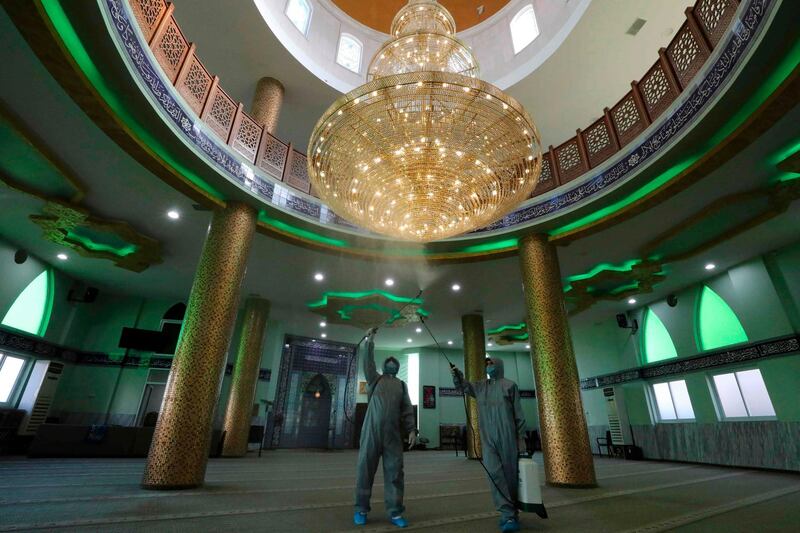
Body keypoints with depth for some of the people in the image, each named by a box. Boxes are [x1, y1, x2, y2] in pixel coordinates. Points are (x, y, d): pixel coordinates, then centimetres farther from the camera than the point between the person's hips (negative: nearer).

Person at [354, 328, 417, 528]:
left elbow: (407, 409, 10)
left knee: (394, 471, 2)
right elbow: (368, 362, -1)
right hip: (372, 431, -2)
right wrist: (370, 342, -10)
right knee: (365, 468, 3)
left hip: (393, 434, 2)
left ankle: (395, 512, 11)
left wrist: (412, 430, -2)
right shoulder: (375, 379, 14)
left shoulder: (401, 385, 17)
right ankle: (361, 510, 16)